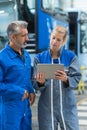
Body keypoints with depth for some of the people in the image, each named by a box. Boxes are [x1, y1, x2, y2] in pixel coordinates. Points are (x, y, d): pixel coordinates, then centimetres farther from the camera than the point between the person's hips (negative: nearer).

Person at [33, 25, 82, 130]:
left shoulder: (71, 57, 2)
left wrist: (66, 79, -24)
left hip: (67, 105, 0)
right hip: (47, 106, 0)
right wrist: (41, 82, -21)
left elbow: (76, 79, -4)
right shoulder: (40, 58, 3)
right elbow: (36, 85, 2)